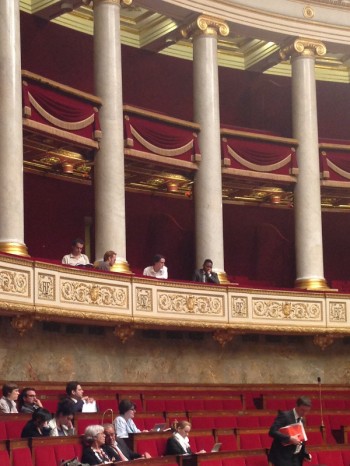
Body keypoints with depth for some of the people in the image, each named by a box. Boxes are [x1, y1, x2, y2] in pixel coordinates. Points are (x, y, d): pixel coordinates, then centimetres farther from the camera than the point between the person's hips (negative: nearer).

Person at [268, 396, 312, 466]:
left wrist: (306, 454, 9)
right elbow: (272, 431, -22)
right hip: (283, 458, -8)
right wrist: (289, 438, -27)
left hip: (296, 458, 8)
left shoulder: (301, 420, 14)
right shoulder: (285, 415, -11)